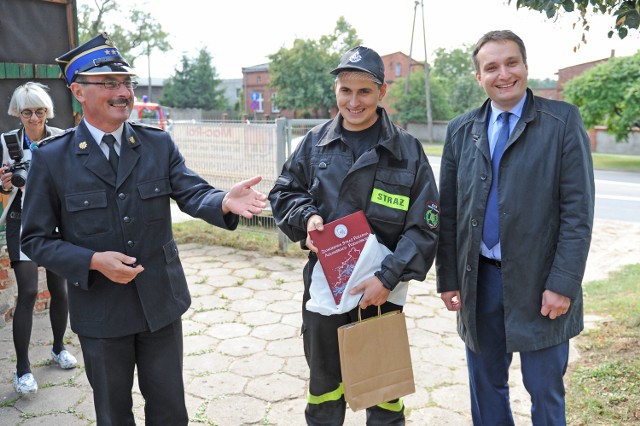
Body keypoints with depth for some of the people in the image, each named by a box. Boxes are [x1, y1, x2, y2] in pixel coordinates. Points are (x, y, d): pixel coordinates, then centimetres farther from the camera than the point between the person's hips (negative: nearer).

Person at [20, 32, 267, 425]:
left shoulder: (160, 143, -2)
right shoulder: (52, 158, -7)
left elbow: (193, 194, -14)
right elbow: (36, 239, -4)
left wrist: (224, 201, -37)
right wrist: (94, 261, -20)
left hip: (161, 301, 2)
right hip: (100, 310, -1)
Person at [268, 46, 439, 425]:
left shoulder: (407, 150, -7)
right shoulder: (316, 142, 1)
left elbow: (425, 227, -8)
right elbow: (284, 193, 11)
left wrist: (388, 277, -17)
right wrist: (307, 215, -10)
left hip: (381, 292, -2)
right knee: (324, 383, 20)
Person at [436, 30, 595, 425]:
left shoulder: (563, 121, -5)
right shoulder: (461, 130, 5)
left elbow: (578, 211, -9)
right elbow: (448, 211, 6)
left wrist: (563, 284, -13)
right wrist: (448, 279, 3)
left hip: (539, 281, -3)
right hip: (480, 278, 3)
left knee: (545, 391, 12)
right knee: (486, 385, 18)